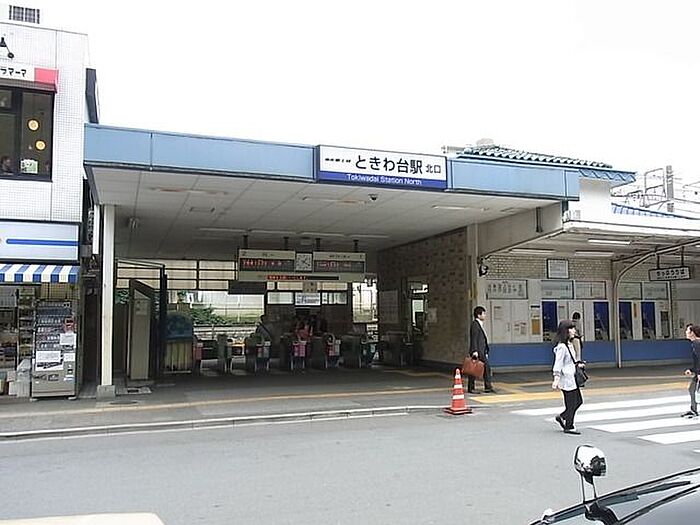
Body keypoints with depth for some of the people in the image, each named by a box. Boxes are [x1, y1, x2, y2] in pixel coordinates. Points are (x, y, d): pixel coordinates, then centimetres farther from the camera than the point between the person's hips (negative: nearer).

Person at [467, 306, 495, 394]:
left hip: (482, 351, 10)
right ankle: (471, 388, 3)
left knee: (487, 367, 7)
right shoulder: (474, 324, -11)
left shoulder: (480, 324, 18)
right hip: (477, 352, -10)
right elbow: (474, 339, -17)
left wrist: (486, 352, 20)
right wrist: (475, 351, -23)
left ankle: (488, 387, 11)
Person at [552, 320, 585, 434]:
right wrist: (556, 380, -24)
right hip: (566, 379, -10)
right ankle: (569, 427, 12)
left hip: (572, 378, 10)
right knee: (571, 403, -1)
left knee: (578, 401, 14)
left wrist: (577, 365, 14)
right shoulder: (561, 346, -18)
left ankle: (562, 417, 27)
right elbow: (558, 364, -20)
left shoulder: (569, 345, 12)